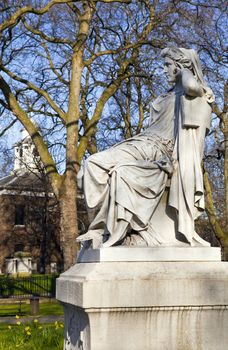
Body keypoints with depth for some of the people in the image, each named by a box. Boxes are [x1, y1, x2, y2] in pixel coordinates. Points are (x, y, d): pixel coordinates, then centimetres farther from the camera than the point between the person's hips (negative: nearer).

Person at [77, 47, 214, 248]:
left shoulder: (196, 92, 2)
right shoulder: (169, 95, 28)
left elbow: (191, 85, -24)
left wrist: (184, 70, -3)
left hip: (160, 148, -8)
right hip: (143, 142, 8)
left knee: (120, 170, -34)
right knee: (95, 163, -13)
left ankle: (117, 233, -28)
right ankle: (104, 226, -20)